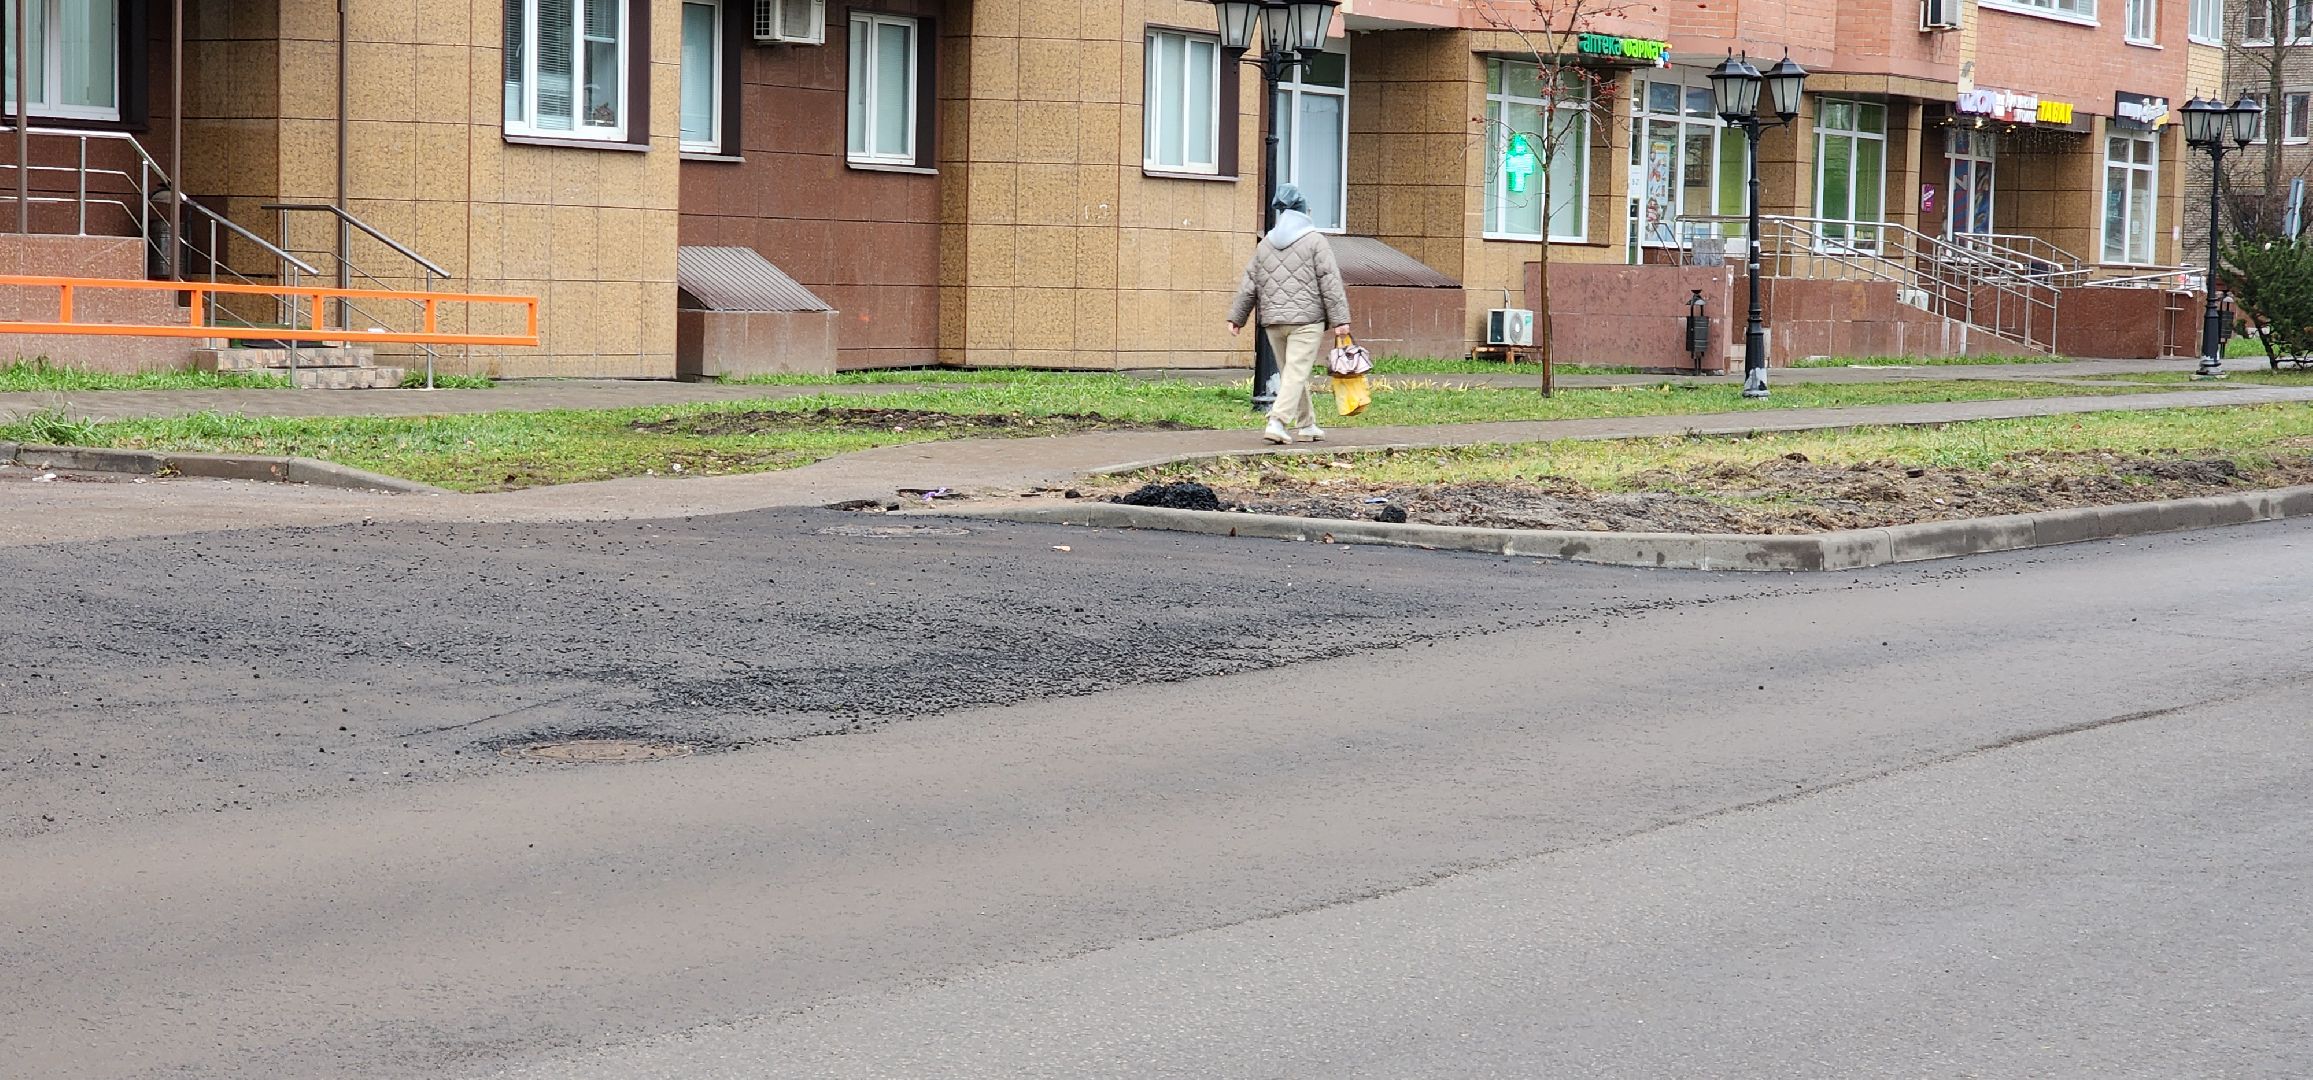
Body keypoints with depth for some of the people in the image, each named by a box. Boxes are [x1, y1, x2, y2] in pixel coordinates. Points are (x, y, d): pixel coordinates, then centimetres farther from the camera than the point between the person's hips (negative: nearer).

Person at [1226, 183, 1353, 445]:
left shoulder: (1265, 244, 11)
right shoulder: (1315, 241, -3)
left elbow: (1249, 284, 15)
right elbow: (1330, 283, -8)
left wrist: (1237, 317, 21)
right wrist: (1340, 319, -7)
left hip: (1273, 320, 5)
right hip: (1306, 319, -5)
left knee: (1292, 373, 15)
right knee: (1296, 373, -8)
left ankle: (1307, 425, 22)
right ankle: (1277, 422, -21)